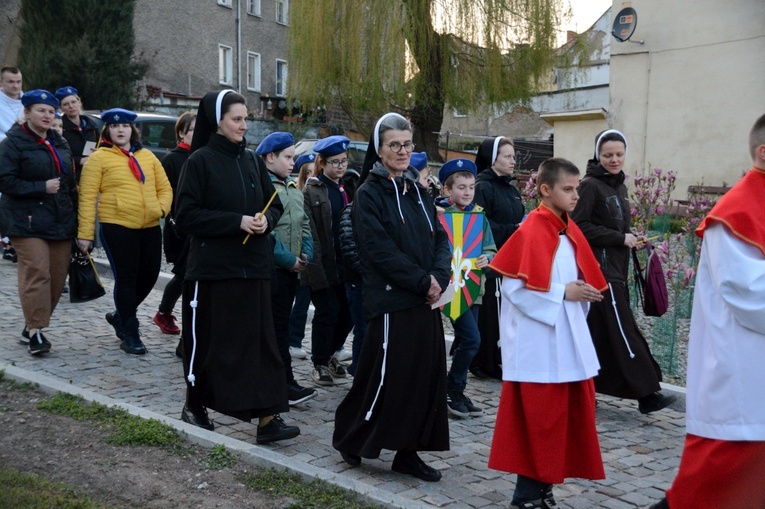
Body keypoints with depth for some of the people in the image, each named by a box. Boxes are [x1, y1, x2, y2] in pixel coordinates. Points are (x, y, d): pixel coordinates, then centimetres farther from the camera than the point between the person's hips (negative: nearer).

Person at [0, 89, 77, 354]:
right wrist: (42, 188, -16)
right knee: (37, 273, -14)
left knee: (57, 276, 5)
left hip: (61, 222, 7)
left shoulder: (59, 143, 18)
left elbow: (70, 182, 23)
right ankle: (35, 331, -8)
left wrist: (75, 214, 14)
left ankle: (32, 326, 18)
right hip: (28, 221, -7)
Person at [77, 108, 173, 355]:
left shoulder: (147, 156, 15)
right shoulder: (99, 158, 0)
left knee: (149, 277, 10)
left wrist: (161, 207, -5)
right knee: (126, 280, 0)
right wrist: (85, 234, -10)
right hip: (116, 227, -5)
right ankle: (129, 335, 14)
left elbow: (165, 188, 17)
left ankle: (120, 315, 35)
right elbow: (87, 197, -4)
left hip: (150, 227, 5)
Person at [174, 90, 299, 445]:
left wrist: (265, 219, -7)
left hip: (252, 267, 5)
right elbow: (186, 215, -11)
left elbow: (274, 205, 16)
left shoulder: (250, 160, 10)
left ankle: (266, 417, 2)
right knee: (208, 339, 6)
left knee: (259, 339, 1)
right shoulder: (200, 161, -5)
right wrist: (237, 221, -17)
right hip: (212, 267, -5)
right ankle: (194, 405, 27)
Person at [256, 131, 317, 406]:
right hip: (271, 267, -8)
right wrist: (288, 259, -16)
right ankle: (285, 383, 0)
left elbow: (304, 225, 18)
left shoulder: (294, 189, 16)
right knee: (277, 325, -4)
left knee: (281, 323, 12)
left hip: (293, 268, 8)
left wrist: (305, 255, 2)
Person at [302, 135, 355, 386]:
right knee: (328, 311, -2)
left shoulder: (348, 188, 14)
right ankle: (320, 363, 16)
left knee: (348, 311, 7)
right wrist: (315, 266, -18)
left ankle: (329, 352, 31)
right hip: (323, 263, -6)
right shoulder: (311, 190, -4)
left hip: (345, 263, 6)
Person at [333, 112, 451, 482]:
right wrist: (422, 282, -16)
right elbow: (381, 250, -15)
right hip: (391, 301, -6)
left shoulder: (417, 190, 13)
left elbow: (440, 238, 8)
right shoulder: (369, 194, -6)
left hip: (426, 299, 7)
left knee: (425, 376, 8)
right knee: (387, 377, 0)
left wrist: (438, 277, -9)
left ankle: (408, 451, 19)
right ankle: (349, 437, 20)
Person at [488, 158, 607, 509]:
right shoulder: (531, 232, -14)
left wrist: (581, 294, -1)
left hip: (569, 337, 8)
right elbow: (515, 286, -19)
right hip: (539, 341, -8)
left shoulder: (571, 232, 11)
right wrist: (562, 293, -17)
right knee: (539, 417, 0)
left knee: (572, 412, 11)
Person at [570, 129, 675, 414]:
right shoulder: (590, 185, -10)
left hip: (615, 269, 9)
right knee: (622, 332, -8)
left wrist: (631, 239, 4)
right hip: (600, 269, -9)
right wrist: (620, 238, -16)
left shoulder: (619, 186, 16)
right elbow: (579, 226, -17)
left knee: (599, 332, 10)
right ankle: (647, 394, -6)